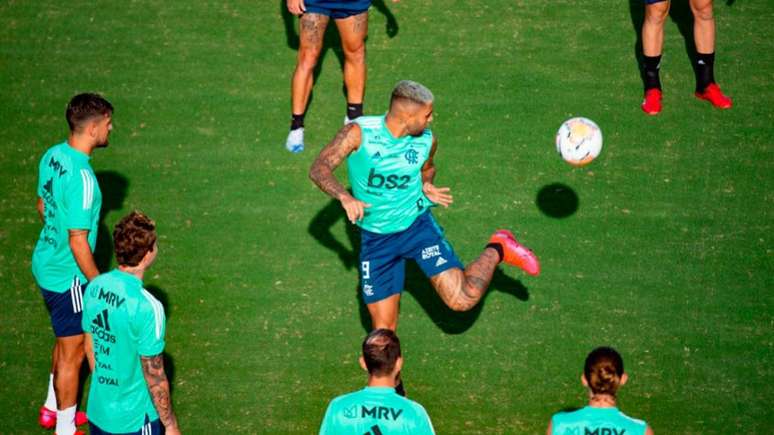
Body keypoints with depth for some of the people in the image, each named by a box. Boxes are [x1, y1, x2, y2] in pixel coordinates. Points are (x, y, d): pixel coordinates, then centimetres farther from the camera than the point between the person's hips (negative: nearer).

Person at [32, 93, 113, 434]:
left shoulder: (52, 156, -4)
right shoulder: (81, 178, -31)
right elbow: (78, 242, -27)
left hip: (45, 263, 9)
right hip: (67, 277, -9)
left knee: (67, 339, 27)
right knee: (72, 353, 8)